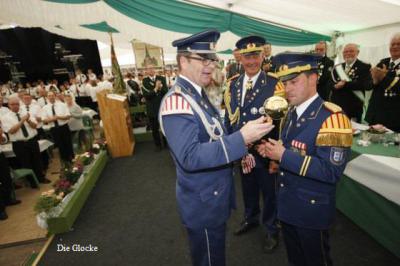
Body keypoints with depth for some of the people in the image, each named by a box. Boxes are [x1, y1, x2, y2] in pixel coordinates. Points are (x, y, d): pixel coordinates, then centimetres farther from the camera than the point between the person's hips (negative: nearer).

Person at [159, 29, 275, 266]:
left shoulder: (197, 94, 5)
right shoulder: (176, 102, -26)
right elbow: (190, 157, -34)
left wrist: (240, 148, 2)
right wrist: (241, 138, -37)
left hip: (215, 195, 9)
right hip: (203, 202, -9)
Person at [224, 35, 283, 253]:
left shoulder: (274, 84, -12)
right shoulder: (233, 84, 2)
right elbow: (229, 116, 5)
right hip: (240, 149, 4)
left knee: (268, 191, 16)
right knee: (248, 187, 24)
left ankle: (271, 230, 40)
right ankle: (251, 218, 50)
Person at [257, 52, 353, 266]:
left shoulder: (332, 118, -23)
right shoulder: (291, 112, 3)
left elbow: (331, 171, -28)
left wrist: (284, 156, -29)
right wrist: (272, 150, -6)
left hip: (312, 210, -7)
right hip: (287, 205, 7)